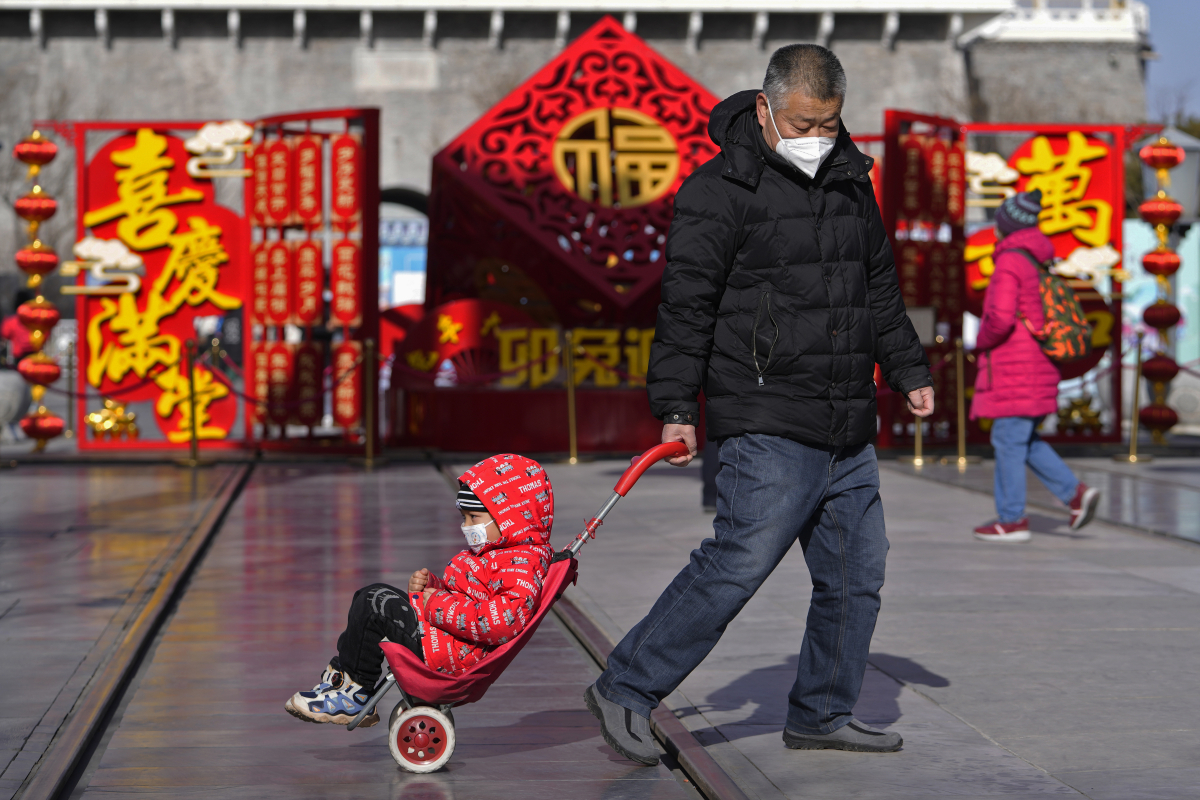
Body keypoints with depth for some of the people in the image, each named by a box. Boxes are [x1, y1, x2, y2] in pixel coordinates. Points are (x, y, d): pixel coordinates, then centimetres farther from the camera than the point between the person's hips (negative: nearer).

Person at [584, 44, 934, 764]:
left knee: (857, 574, 9)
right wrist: (676, 407, -12)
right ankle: (626, 691, -5)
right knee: (738, 563, -14)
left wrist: (910, 371, 26)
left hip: (849, 433, 8)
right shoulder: (722, 191, -8)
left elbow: (881, 290, 27)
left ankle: (823, 714, 23)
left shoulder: (851, 183, 15)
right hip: (769, 428, -8)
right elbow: (687, 305, -9)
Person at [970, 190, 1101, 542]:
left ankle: (1012, 520, 3)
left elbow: (1000, 318, -26)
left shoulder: (1010, 262, -15)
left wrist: (981, 342, -8)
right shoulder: (1038, 261, 14)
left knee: (1009, 440, -2)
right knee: (1023, 439, 16)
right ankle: (1076, 492, 8)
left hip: (1015, 368, -9)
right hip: (1038, 364, 9)